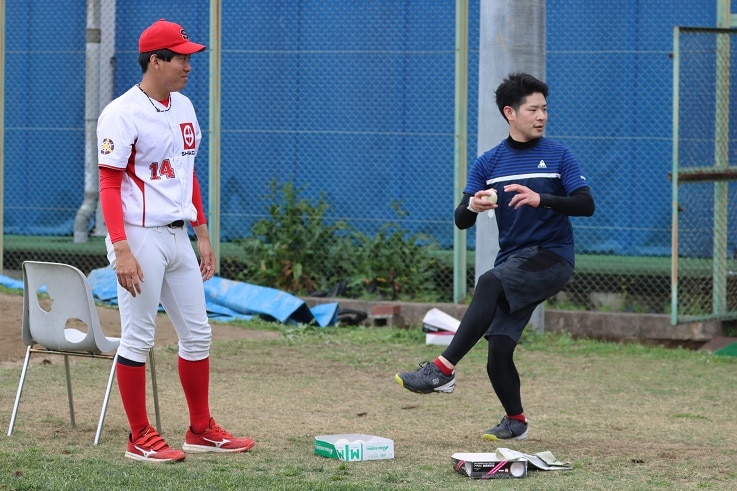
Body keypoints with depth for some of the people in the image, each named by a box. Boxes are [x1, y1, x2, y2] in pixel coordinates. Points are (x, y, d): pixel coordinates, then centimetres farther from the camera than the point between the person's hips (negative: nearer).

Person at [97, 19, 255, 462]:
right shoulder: (122, 114, -12)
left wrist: (203, 235, 17)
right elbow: (109, 184, -15)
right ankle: (140, 439, 6)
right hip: (140, 237, -8)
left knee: (197, 333, 11)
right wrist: (121, 249, -22)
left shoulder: (183, 108, 12)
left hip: (178, 236, 8)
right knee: (138, 338, -1)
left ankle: (201, 430, 21)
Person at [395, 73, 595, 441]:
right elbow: (461, 220, 3)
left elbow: (586, 205, -10)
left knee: (490, 282, -31)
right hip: (513, 264, 4)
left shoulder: (558, 156, 1)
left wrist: (540, 199, -26)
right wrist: (473, 206, -21)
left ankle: (443, 369, -36)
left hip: (552, 257, -4)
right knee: (498, 349, -5)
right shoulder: (488, 164, 10)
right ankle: (515, 422, 21)